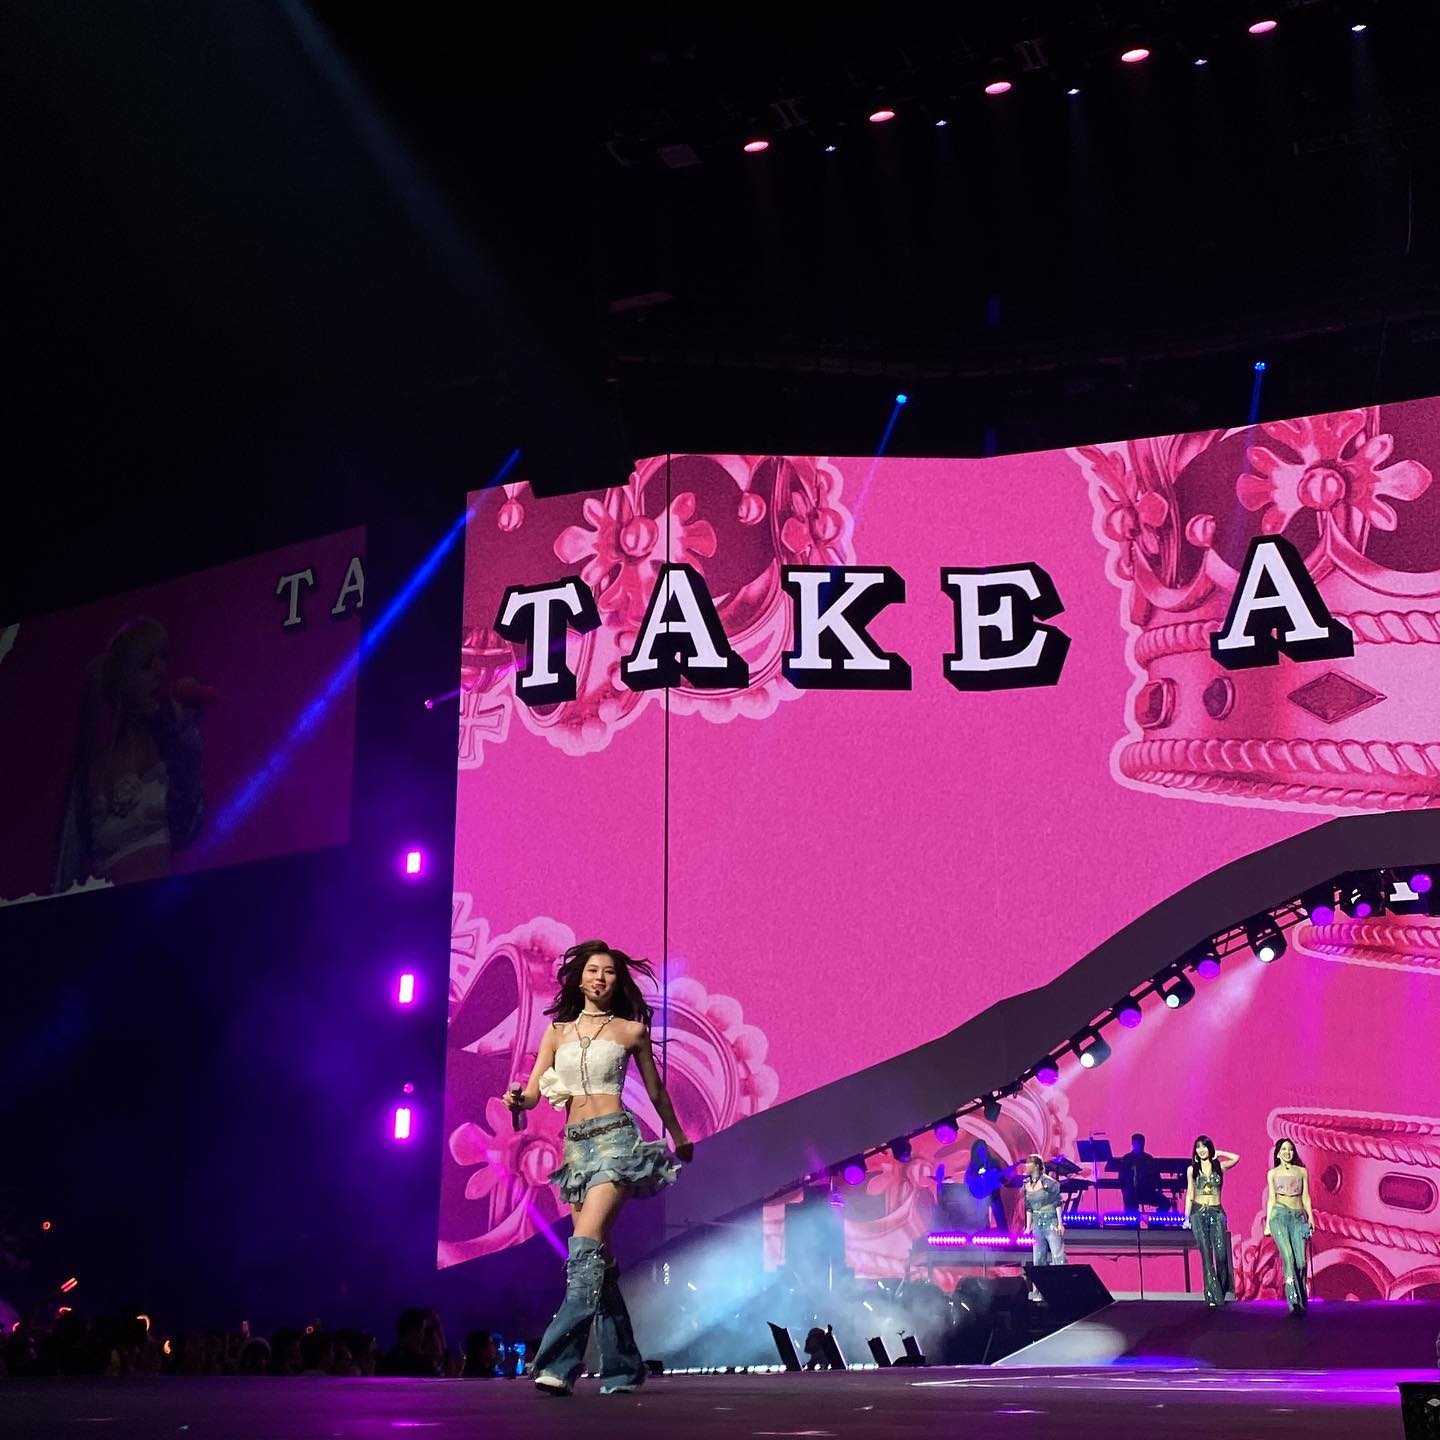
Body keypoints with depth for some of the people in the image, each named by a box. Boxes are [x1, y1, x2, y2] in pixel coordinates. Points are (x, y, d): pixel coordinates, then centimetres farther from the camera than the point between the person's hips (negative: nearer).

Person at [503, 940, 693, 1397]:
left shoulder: (630, 1030, 6)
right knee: (599, 1259, 6)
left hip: (615, 1139, -5)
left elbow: (656, 1092, 17)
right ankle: (622, 1368, 13)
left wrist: (679, 1137, 27)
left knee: (586, 1244, -20)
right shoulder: (557, 1032, 14)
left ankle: (558, 1363, -26)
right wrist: (517, 1100, -17)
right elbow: (533, 1093, 6)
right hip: (575, 1145, 5)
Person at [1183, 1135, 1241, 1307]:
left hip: (1217, 1212, 0)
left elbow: (1236, 1158, -11)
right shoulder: (1192, 1169, 7)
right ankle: (1213, 1295, -4)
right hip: (1199, 1213, 0)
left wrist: (1218, 1153, 1)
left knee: (1221, 1254, -7)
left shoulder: (1219, 1166, 7)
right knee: (1206, 1255, -5)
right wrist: (1187, 1217, 5)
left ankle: (1222, 1291, 10)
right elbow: (1190, 1194, 9)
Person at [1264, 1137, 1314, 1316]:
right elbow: (1271, 1198, 11)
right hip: (1279, 1214, -2)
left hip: (1298, 1216, 2)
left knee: (1301, 1260, -7)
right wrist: (1268, 1223, 6)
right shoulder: (1273, 1173, 12)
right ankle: (1295, 1301, -20)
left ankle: (1302, 1299, 11)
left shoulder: (1302, 1171, 14)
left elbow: (1305, 1197, 13)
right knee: (1288, 1257, -16)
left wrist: (1310, 1216, 1)